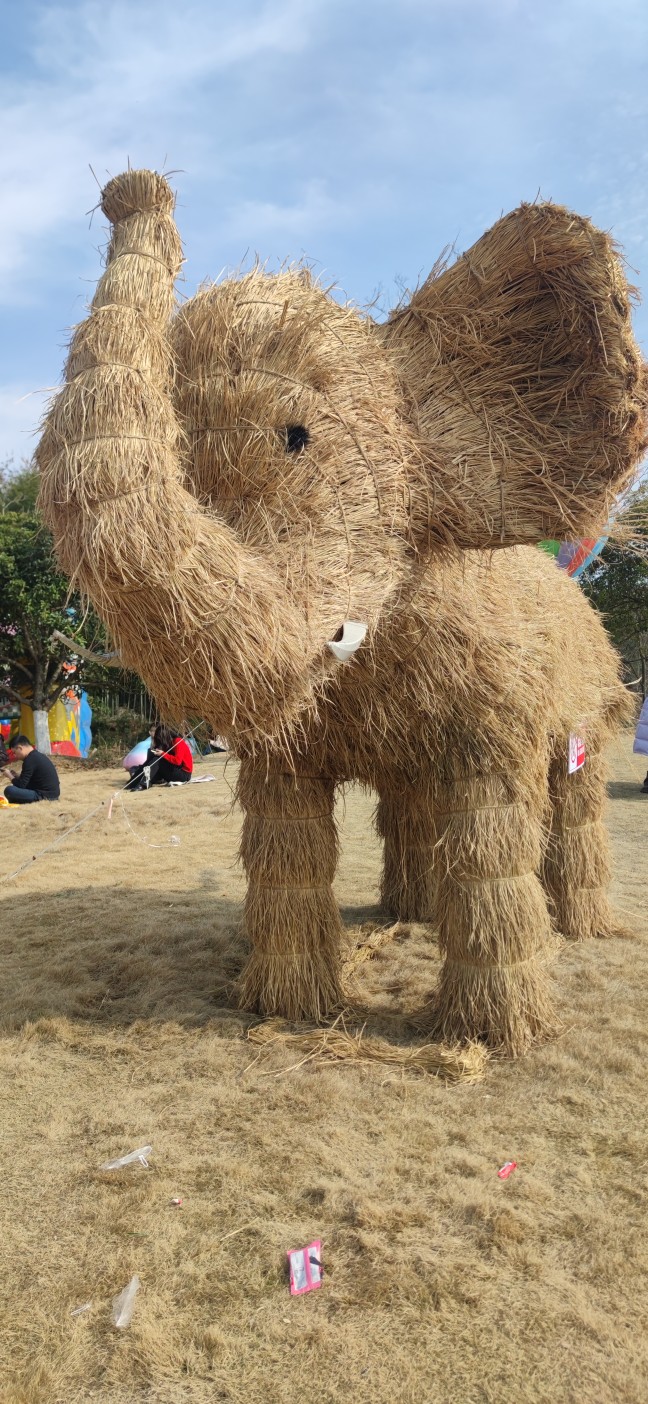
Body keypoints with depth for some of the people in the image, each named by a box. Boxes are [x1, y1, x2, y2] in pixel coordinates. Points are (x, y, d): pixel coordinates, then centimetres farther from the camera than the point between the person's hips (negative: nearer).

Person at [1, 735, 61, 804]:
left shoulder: (30, 760, -15)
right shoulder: (38, 756, 15)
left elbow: (21, 785, -13)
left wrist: (9, 775, 3)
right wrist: (16, 776, 12)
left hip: (44, 795, -10)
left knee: (9, 790, -20)